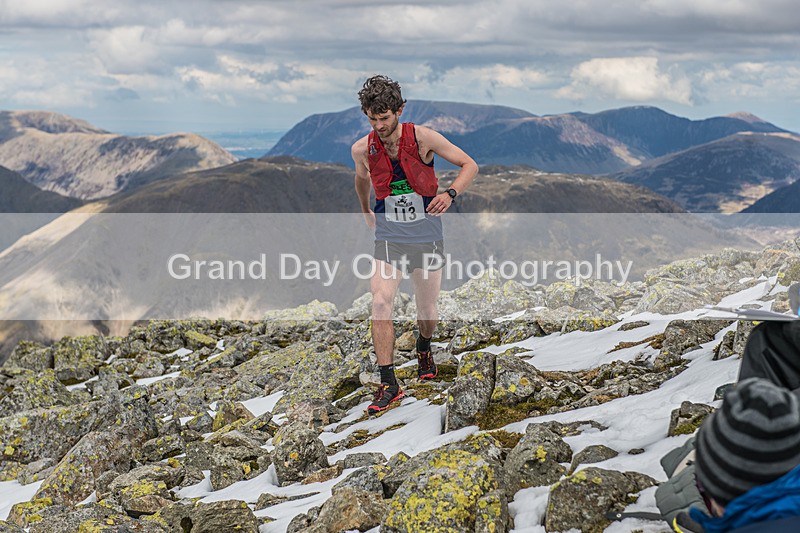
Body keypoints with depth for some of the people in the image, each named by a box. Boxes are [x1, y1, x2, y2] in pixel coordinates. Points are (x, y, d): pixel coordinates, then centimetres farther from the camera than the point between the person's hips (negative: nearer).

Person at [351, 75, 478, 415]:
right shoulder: (362, 149, -5)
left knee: (427, 311, 8)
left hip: (426, 235, -1)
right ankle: (388, 383, -11)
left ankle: (424, 348, 43)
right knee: (380, 303, -18)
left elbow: (469, 165, -6)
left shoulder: (422, 137, -12)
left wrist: (450, 194, -22)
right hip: (388, 237, 1)